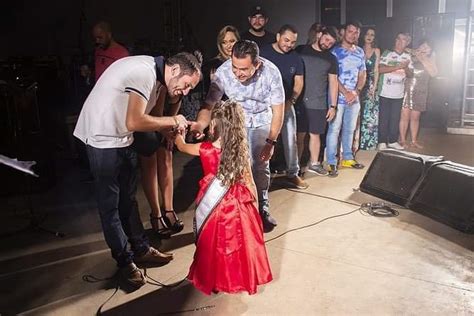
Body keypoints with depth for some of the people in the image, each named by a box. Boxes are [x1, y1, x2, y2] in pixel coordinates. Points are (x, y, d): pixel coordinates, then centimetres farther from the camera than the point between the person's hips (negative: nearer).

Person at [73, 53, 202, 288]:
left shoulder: (157, 76, 5)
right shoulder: (144, 72, -26)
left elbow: (150, 116, 5)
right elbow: (134, 122, -31)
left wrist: (174, 125, -11)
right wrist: (172, 121, -19)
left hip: (122, 139, 10)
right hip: (102, 139, -9)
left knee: (128, 198, 17)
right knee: (110, 204, 3)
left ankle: (141, 249, 30)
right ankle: (125, 261, 17)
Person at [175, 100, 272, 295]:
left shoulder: (206, 149, -14)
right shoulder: (241, 151, -9)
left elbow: (181, 146, 6)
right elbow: (250, 184, -3)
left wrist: (178, 131, 27)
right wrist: (255, 205, 11)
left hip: (215, 207, -2)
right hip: (237, 206, 2)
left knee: (214, 244, 16)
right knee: (239, 242, 17)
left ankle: (214, 279, 31)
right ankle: (243, 276, 32)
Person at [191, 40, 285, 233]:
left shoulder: (270, 72, -30)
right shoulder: (223, 72, -30)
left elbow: (277, 110, -20)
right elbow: (209, 105, -26)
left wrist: (271, 142, -21)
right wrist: (200, 124, -47)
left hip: (262, 120, 0)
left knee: (260, 165, -2)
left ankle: (262, 208, 17)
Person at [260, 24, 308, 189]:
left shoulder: (296, 58, 5)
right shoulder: (264, 53, -8)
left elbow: (299, 82, 6)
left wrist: (291, 101, -8)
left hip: (287, 104, 4)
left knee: (291, 139, 6)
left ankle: (293, 173, 19)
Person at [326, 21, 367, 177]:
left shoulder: (360, 52, 11)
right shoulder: (335, 51, -6)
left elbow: (362, 75, 12)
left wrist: (356, 92, -5)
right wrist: (346, 93, -16)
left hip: (354, 98, 6)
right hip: (337, 97, -6)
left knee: (349, 129, 14)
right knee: (334, 130, -3)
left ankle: (347, 158, 27)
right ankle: (332, 163, 3)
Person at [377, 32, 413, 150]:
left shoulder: (407, 56, 11)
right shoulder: (387, 53, -4)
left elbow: (410, 74, 8)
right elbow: (380, 69, -17)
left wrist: (406, 68, -13)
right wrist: (398, 66, -19)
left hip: (399, 94, 4)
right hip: (385, 93, -4)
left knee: (395, 119, 9)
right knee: (383, 118, 1)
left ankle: (393, 141, 20)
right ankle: (382, 142, 9)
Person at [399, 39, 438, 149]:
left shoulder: (430, 60, 6)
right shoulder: (410, 56, -5)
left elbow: (433, 73, -7)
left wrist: (423, 59, -10)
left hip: (420, 91, 3)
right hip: (407, 89, -3)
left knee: (415, 117, 10)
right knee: (405, 115, -1)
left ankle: (414, 141, 19)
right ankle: (402, 140, 9)